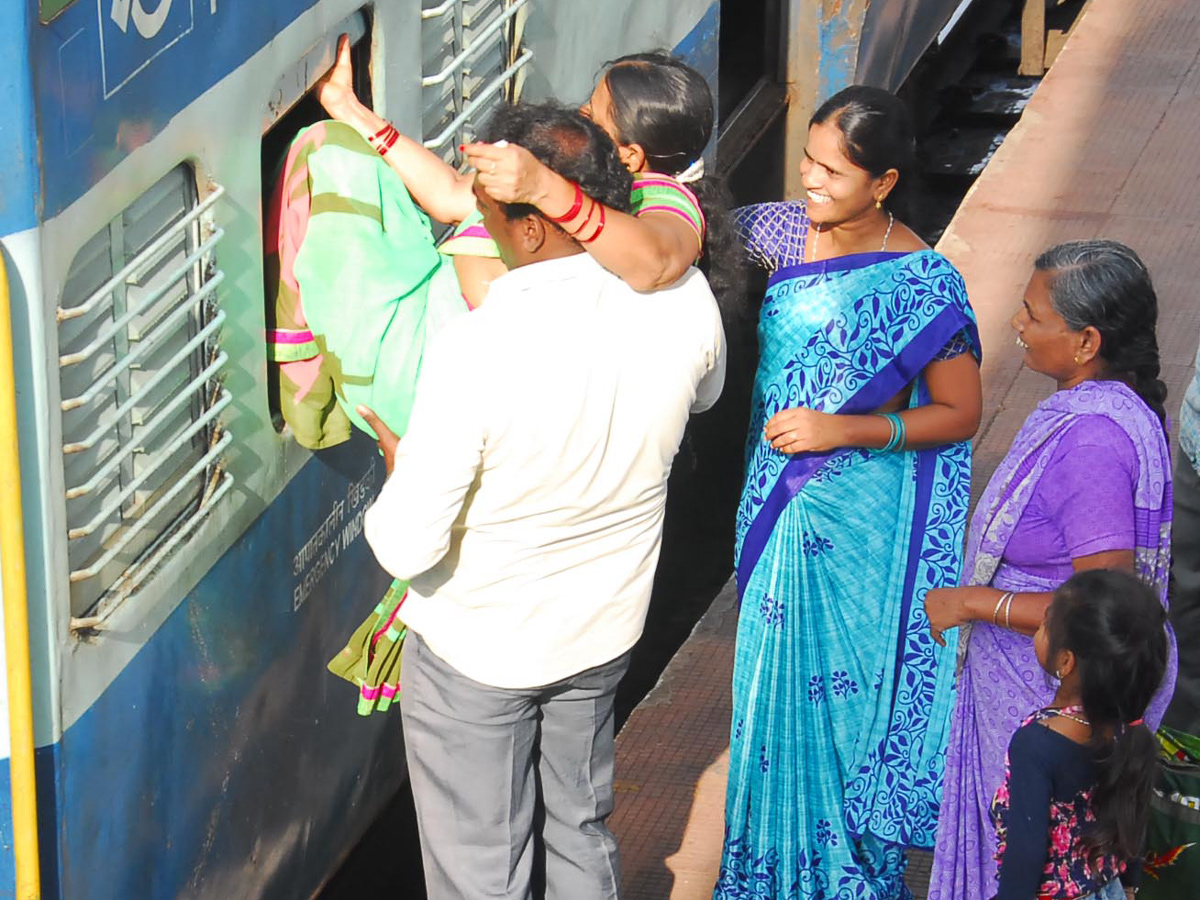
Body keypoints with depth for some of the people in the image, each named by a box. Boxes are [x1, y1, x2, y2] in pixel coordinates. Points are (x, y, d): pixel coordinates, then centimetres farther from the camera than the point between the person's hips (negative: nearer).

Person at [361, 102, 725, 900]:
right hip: (605, 631, 5)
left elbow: (408, 548, -27)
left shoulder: (479, 350, -34)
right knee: (583, 834, 27)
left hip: (475, 653, -5)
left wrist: (400, 465, -6)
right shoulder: (682, 301, -18)